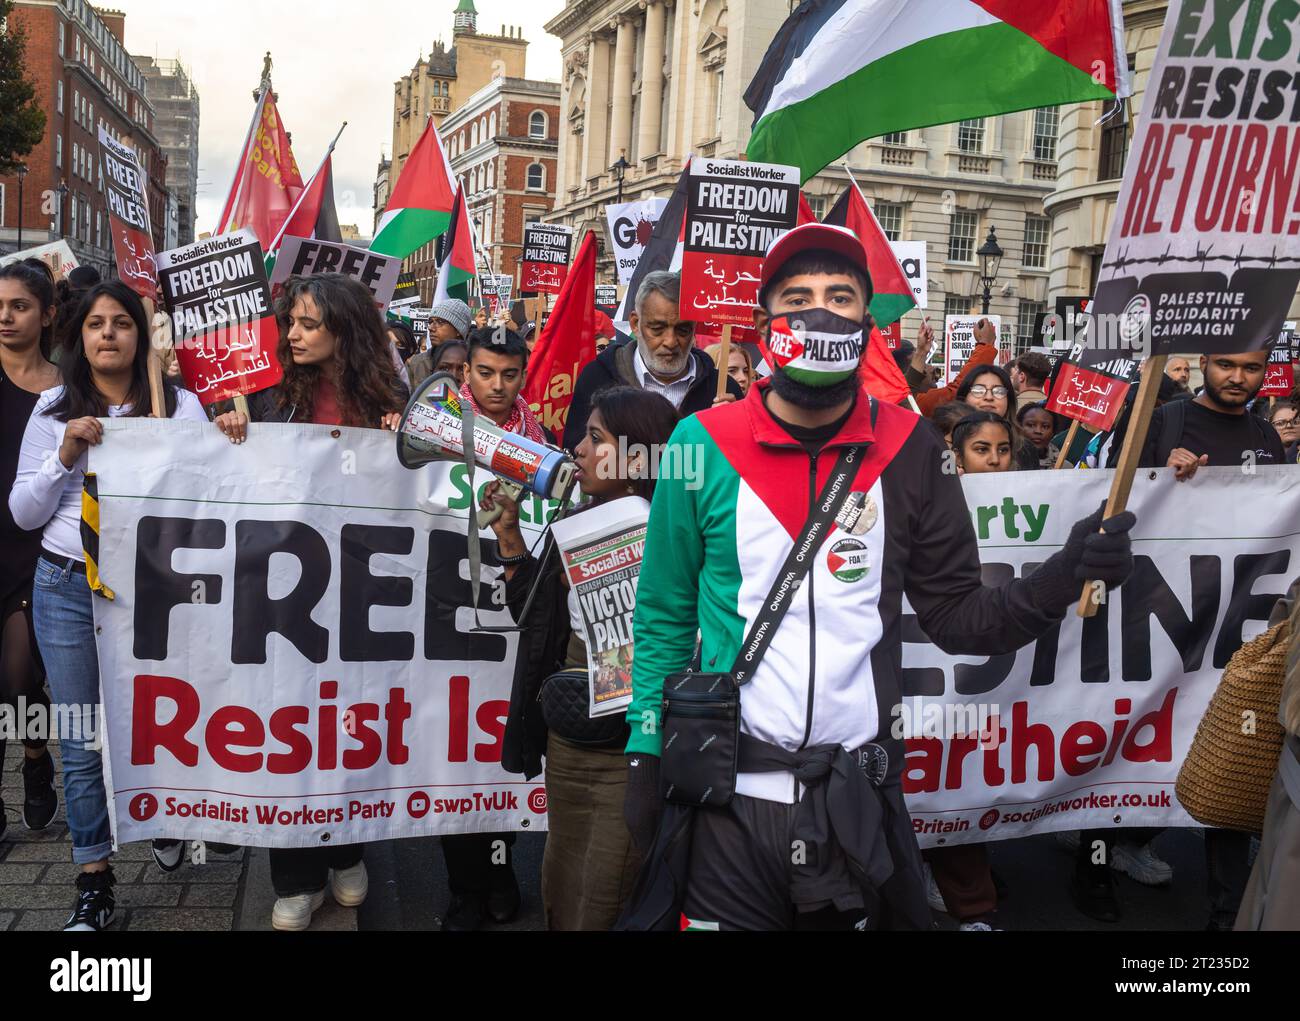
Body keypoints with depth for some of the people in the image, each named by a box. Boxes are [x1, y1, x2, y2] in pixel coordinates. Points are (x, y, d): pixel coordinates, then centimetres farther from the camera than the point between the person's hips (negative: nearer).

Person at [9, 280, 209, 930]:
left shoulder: (180, 406, 3)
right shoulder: (54, 409, 6)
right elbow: (24, 512, 5)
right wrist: (66, 454, -9)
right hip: (67, 587, 1)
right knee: (82, 737, 4)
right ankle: (94, 883, 15)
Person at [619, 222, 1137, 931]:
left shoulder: (910, 452, 0)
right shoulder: (704, 444, -5)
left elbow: (956, 618, 1)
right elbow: (664, 615, 2)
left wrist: (1061, 579, -14)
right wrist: (645, 753, -2)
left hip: (859, 804, 2)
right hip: (728, 799, -1)